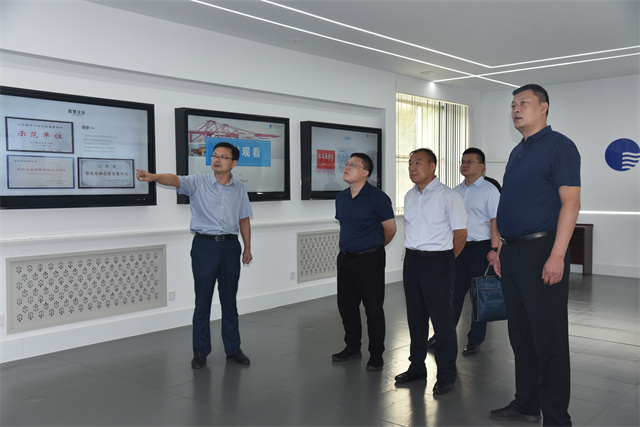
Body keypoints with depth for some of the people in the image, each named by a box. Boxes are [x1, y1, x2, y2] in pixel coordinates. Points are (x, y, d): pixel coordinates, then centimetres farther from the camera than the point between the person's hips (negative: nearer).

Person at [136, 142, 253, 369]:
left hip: (230, 246, 2)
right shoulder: (198, 182, -1)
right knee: (202, 300, 3)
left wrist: (247, 248, 15)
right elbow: (175, 180, -20)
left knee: (229, 300, 10)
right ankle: (200, 351, 15)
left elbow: (244, 220, 15)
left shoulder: (239, 189, 8)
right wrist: (153, 177, -40)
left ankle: (233, 348, 22)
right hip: (204, 245, -2)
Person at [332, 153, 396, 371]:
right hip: (345, 259, 7)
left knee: (373, 308, 0)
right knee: (346, 305, 13)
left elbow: (390, 229, -3)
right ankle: (352, 347, 29)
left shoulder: (377, 197, -11)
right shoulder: (341, 197, 9)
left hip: (370, 260, -6)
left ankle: (376, 355, 13)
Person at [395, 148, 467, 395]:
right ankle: (417, 367, 25)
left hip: (437, 261, -6)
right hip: (411, 260, 7)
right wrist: (415, 255, 15)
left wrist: (445, 260, 2)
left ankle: (446, 375, 9)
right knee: (415, 316, 13)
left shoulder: (448, 196, -8)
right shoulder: (409, 196, 12)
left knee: (442, 318, -2)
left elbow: (460, 233, -6)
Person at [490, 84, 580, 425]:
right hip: (513, 253, 9)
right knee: (520, 335, 15)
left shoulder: (559, 146, -7)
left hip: (541, 252, -8)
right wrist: (501, 248, 16)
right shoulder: (517, 152, 18)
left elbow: (570, 202, -15)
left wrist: (557, 256, -22)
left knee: (549, 340, -3)